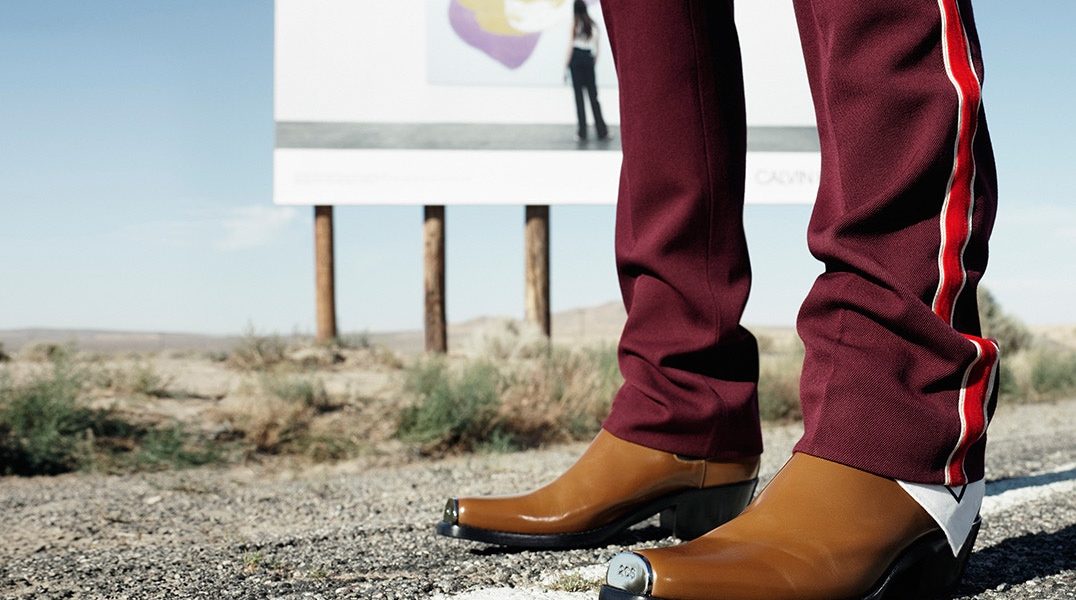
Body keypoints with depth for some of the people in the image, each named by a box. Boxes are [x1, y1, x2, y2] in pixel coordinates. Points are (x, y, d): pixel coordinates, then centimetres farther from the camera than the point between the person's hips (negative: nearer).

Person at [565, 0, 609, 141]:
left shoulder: (575, 23, -3)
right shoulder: (593, 24, 9)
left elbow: (571, 44, -5)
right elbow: (596, 46, 10)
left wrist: (567, 64, -1)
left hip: (576, 57, -3)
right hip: (589, 58, 3)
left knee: (578, 94, -1)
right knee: (593, 95, 7)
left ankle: (582, 131, -4)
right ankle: (601, 130, 3)